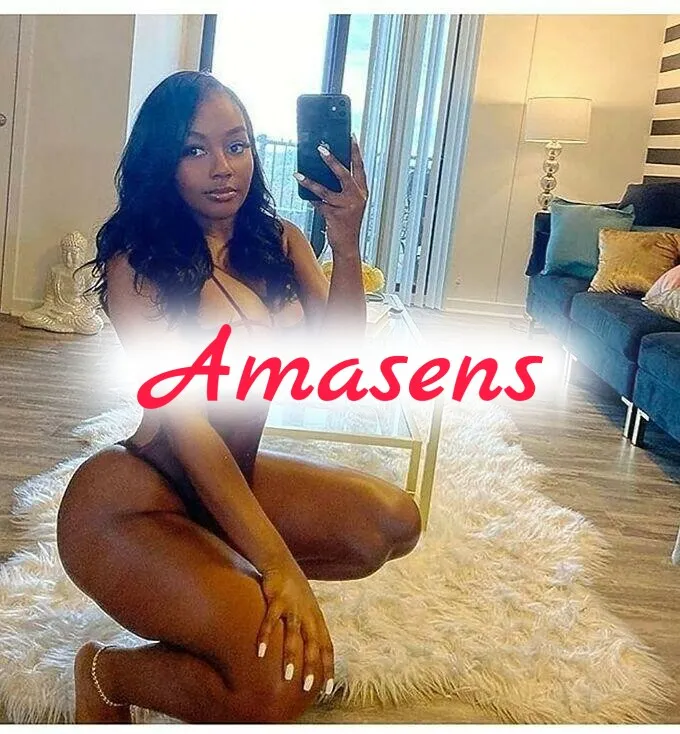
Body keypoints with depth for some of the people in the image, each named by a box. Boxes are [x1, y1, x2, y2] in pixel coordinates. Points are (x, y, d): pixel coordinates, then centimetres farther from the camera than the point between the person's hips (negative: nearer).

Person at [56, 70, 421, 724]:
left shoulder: (280, 242, 3)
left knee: (394, 522, -8)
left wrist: (345, 243, -22)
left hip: (235, 473, 8)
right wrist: (275, 559, -33)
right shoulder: (137, 261, -15)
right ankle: (106, 676, 2)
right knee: (285, 678, -25)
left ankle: (234, 585, 11)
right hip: (133, 499, -7)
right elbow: (178, 412, -25)